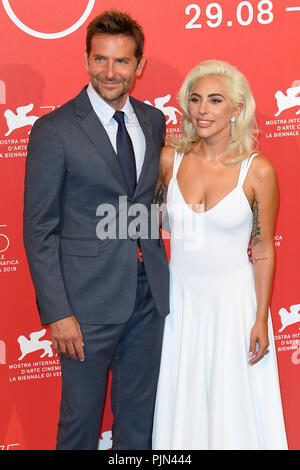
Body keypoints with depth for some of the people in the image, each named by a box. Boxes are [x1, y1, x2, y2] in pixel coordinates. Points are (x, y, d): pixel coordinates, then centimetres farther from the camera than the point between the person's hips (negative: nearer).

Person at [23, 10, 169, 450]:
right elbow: (39, 230, -10)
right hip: (89, 299, -5)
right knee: (81, 417, 9)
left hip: (148, 296, 5)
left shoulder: (154, 121, 6)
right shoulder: (54, 130, -10)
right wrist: (57, 313, -14)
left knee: (140, 416, 17)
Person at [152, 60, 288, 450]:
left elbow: (264, 250, -6)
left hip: (233, 300, -2)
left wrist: (261, 320, -6)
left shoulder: (258, 171, -12)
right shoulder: (170, 160, -5)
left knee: (233, 405, 9)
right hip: (179, 299, 3)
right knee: (181, 404, 15)